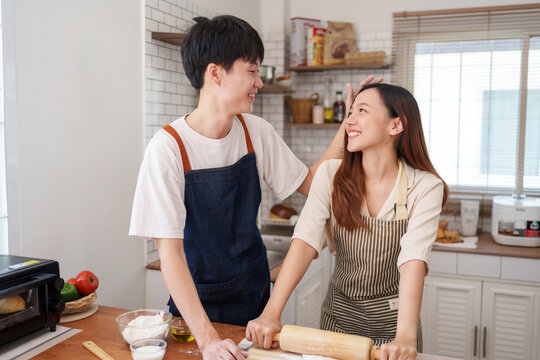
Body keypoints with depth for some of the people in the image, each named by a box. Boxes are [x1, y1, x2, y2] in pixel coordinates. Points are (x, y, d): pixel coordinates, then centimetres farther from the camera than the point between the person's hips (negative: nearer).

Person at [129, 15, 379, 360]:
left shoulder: (256, 132, -7)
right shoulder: (168, 147, -23)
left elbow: (311, 184, 1)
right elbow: (169, 250, -25)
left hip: (255, 292, 5)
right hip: (199, 299, -4)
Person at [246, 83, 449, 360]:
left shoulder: (425, 187, -16)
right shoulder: (331, 174, -11)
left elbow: (413, 260, -27)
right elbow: (305, 241, -22)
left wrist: (405, 337, -40)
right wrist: (271, 313, -32)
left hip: (391, 318, -2)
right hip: (338, 313, 2)